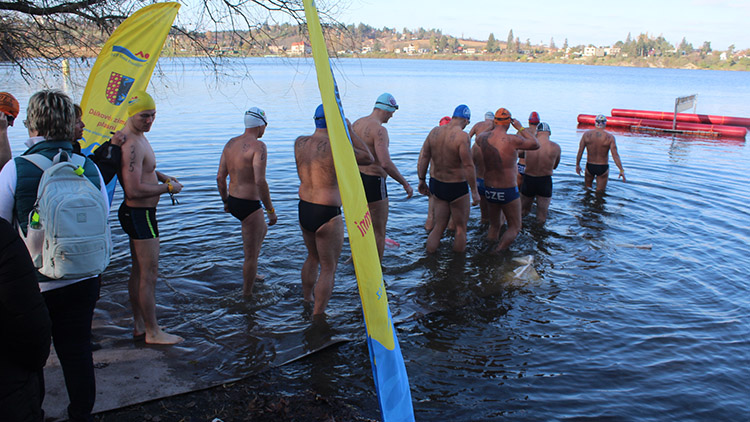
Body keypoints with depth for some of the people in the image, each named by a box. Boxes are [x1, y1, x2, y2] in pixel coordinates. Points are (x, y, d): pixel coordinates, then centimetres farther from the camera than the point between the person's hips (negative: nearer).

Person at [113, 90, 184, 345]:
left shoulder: (137, 137, 11)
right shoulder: (131, 144, -22)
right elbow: (134, 190, -28)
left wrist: (162, 177, 11)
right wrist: (168, 188, -17)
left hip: (139, 213, 11)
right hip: (140, 214, -11)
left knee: (139, 271, 17)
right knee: (149, 273, -2)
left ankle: (139, 326, 29)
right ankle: (152, 332, 8)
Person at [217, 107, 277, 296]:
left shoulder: (230, 143, 6)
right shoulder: (258, 146, -17)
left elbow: (220, 177, 9)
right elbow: (260, 182, -25)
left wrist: (225, 201, 22)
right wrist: (271, 210, -18)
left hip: (232, 202, 9)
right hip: (249, 205, -9)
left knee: (262, 229, 33)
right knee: (251, 255, 4)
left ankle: (251, 273, 45)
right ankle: (247, 294, 15)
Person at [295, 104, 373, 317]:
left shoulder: (300, 143, 0)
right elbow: (368, 158, -9)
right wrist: (350, 130, -6)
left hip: (303, 211, 7)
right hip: (327, 216, -7)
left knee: (313, 257, 30)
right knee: (328, 268, 8)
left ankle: (306, 298, 48)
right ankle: (318, 315, 13)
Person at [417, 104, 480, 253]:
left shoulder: (435, 131, 0)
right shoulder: (462, 136, -20)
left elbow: (423, 157, 4)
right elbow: (468, 166, -21)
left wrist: (422, 180, 12)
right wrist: (474, 191, -16)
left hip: (436, 184, 6)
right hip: (457, 187, -6)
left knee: (438, 227, 17)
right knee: (461, 228, 12)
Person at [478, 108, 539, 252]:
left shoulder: (483, 138, -4)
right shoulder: (512, 140, -18)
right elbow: (535, 144, -3)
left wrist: (492, 127, 26)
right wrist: (520, 128, 4)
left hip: (489, 190, 5)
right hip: (508, 191, -5)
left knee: (494, 226, 22)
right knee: (515, 228, 10)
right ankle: (497, 252, -6)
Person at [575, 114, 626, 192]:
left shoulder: (586, 134, -7)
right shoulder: (609, 137, -13)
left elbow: (580, 152, -4)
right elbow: (615, 155, -16)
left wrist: (577, 165, 8)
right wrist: (621, 170, -12)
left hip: (590, 166, 2)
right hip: (603, 168, -2)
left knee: (587, 188, 27)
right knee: (600, 192, 11)